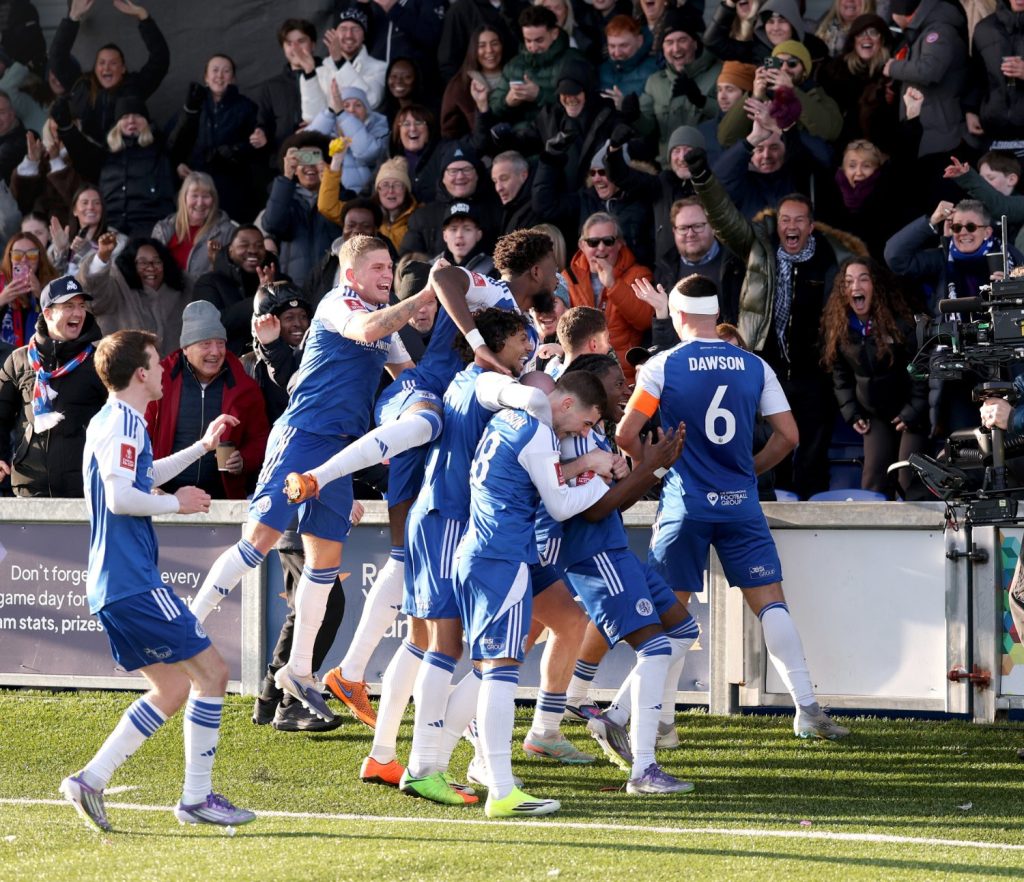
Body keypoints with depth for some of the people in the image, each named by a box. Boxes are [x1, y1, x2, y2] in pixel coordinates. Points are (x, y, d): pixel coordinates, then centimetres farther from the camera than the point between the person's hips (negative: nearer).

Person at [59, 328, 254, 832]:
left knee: (173, 690, 12)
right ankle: (196, 798, -3)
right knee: (211, 673, -5)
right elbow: (121, 497, -24)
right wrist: (176, 503, -10)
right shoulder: (125, 422, -12)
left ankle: (90, 780, 5)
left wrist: (202, 446, 38)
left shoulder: (108, 421, 19)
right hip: (134, 583, -10)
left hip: (112, 584, 10)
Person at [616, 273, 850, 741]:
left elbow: (626, 435, -7)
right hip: (740, 503, 2)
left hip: (684, 504, -2)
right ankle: (807, 709, -3)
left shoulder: (662, 366, -4)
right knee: (770, 601, 4)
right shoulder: (754, 366, 4)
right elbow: (788, 435, 5)